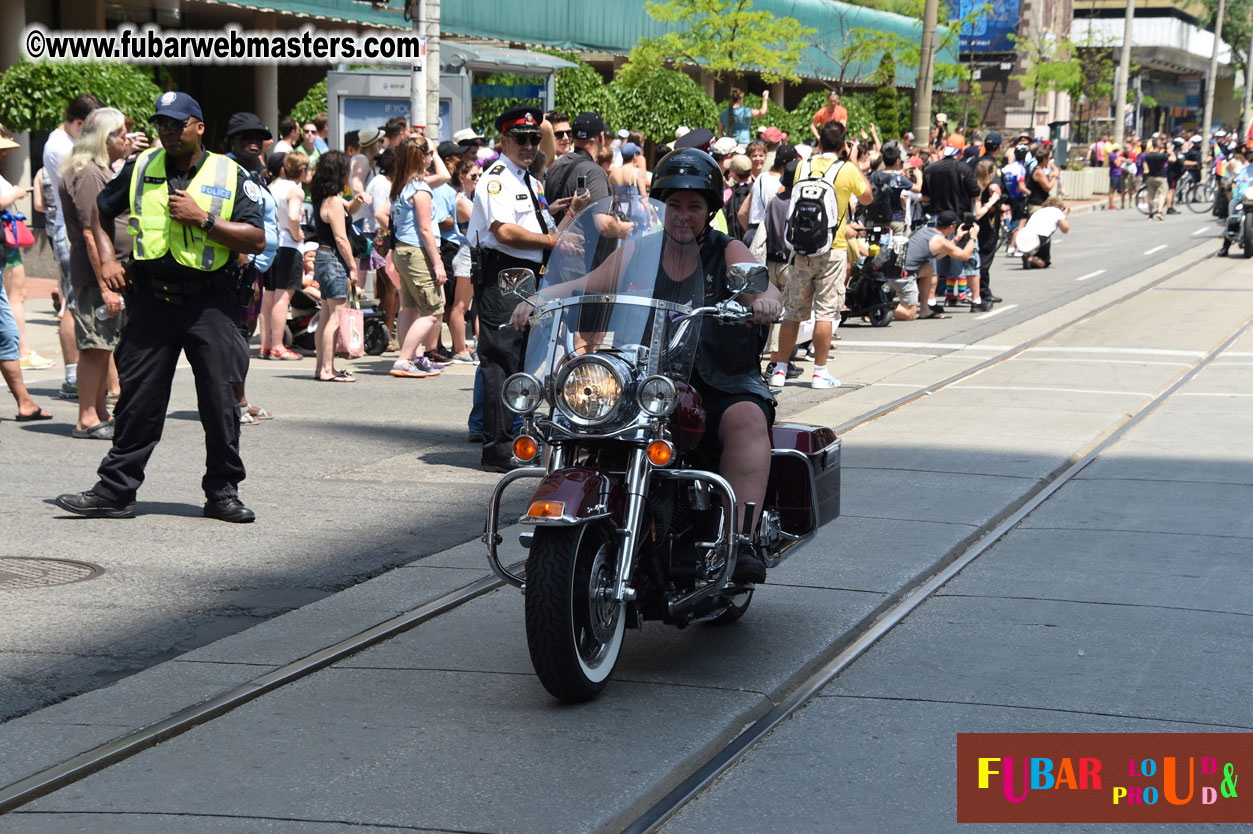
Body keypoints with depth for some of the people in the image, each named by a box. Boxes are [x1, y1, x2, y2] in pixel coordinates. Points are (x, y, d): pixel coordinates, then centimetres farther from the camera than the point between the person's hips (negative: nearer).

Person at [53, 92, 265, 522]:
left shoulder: (230, 175, 1)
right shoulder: (140, 169, 9)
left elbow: (257, 240, -5)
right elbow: (100, 212, 23)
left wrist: (204, 220, -14)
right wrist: (107, 260, 9)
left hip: (210, 304, -2)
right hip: (152, 300, 2)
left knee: (221, 402, 0)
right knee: (137, 399, 3)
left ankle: (222, 492, 12)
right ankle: (114, 491, 9)